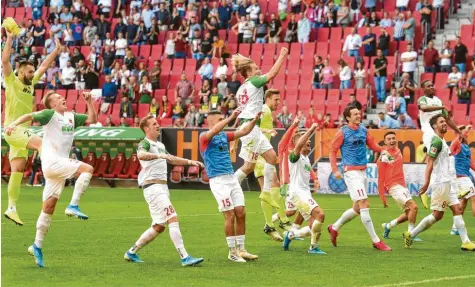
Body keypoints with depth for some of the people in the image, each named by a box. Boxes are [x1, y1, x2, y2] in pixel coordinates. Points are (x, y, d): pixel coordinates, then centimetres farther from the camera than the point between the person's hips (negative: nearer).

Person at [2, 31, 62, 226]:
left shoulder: (30, 84, 15)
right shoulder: (12, 82, -3)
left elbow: (44, 66, 23)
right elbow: (5, 60, -14)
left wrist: (55, 52, 19)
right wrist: (9, 39, -16)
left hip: (23, 131, 7)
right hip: (12, 129, -7)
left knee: (17, 171, 3)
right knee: (40, 143, -30)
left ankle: (11, 208, 2)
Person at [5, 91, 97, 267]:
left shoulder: (71, 117, 18)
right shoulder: (50, 114, -3)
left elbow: (92, 119, 21)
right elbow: (30, 116, -15)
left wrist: (89, 102, 11)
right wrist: (14, 124, -32)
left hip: (61, 163, 7)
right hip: (51, 161, -7)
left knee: (49, 206, 7)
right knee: (87, 169, -22)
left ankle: (37, 246, 9)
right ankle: (73, 206, -22)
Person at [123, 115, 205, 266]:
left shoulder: (160, 145, 21)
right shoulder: (145, 143, -8)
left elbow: (171, 160, 35)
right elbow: (141, 155, -31)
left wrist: (189, 162, 22)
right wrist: (159, 155, -46)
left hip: (162, 188, 10)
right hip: (153, 187, -10)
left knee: (159, 226, 12)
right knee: (173, 219, -18)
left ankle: (131, 253, 22)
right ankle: (185, 257, -22)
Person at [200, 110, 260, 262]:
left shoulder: (224, 135, 16)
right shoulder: (204, 137, -4)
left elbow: (244, 131, 13)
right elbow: (215, 130, -25)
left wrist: (255, 119, -2)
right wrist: (231, 117, -30)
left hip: (232, 178, 7)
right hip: (218, 180, -7)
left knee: (241, 214, 4)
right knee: (230, 215, -9)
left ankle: (241, 250, 12)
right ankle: (232, 252, 0)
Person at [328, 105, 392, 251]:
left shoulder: (363, 129, 10)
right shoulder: (343, 132, -7)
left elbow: (371, 143, 17)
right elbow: (332, 150, -3)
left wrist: (381, 150, -3)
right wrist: (335, 170, -13)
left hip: (362, 172, 7)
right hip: (351, 172, -7)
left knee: (357, 208, 14)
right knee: (364, 204, -12)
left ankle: (334, 228, 34)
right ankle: (376, 241, -9)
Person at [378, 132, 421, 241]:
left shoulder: (398, 151, 11)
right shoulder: (384, 157, -9)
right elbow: (381, 178, -7)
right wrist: (383, 197, -7)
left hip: (402, 186, 8)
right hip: (394, 187, -8)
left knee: (408, 213, 13)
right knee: (413, 206, -21)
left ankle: (388, 226, 31)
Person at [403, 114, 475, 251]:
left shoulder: (442, 141, 17)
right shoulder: (437, 141, -14)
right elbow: (430, 162, -19)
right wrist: (427, 182, -23)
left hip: (448, 182, 10)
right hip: (441, 182, -10)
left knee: (457, 209, 3)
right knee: (437, 214, -7)